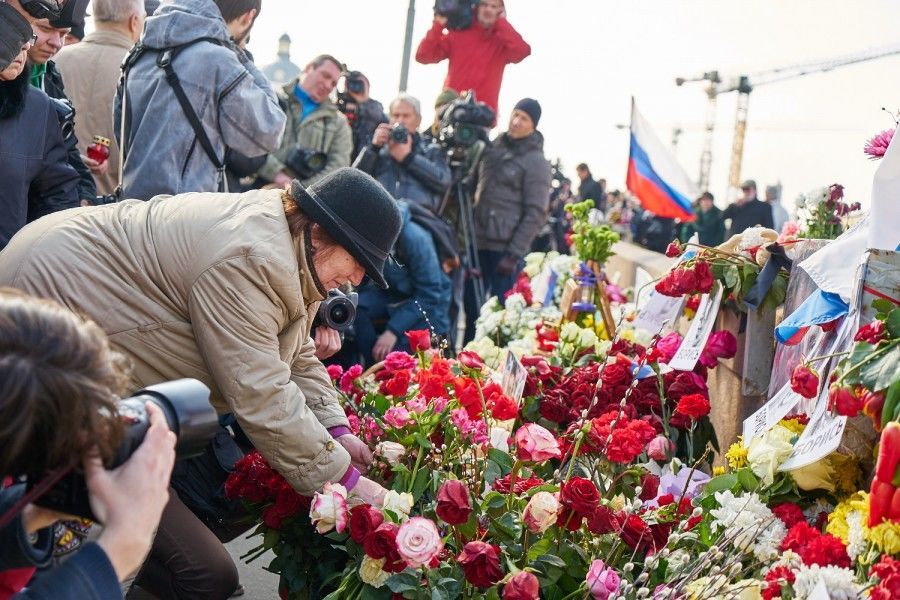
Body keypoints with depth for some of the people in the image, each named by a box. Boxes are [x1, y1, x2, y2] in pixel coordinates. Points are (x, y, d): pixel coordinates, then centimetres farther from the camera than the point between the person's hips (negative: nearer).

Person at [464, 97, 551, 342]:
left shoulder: (536, 161, -7)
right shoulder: (494, 147, 12)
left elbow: (536, 213, -11)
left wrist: (514, 253, -16)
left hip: (506, 247, -6)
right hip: (479, 241, 6)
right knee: (471, 303, 10)